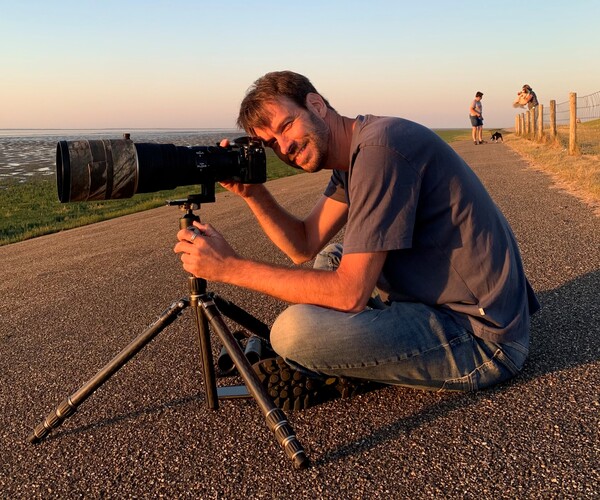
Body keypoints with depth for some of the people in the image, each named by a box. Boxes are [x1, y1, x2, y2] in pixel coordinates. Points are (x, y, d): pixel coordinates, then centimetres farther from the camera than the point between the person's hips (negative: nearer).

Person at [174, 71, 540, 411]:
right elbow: (304, 246, 12)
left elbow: (350, 293, -24)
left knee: (295, 330, -25)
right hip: (444, 304, 10)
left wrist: (230, 266, -20)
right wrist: (253, 192, -2)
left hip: (483, 338, -10)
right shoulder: (350, 157, 10)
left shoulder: (380, 146, -21)